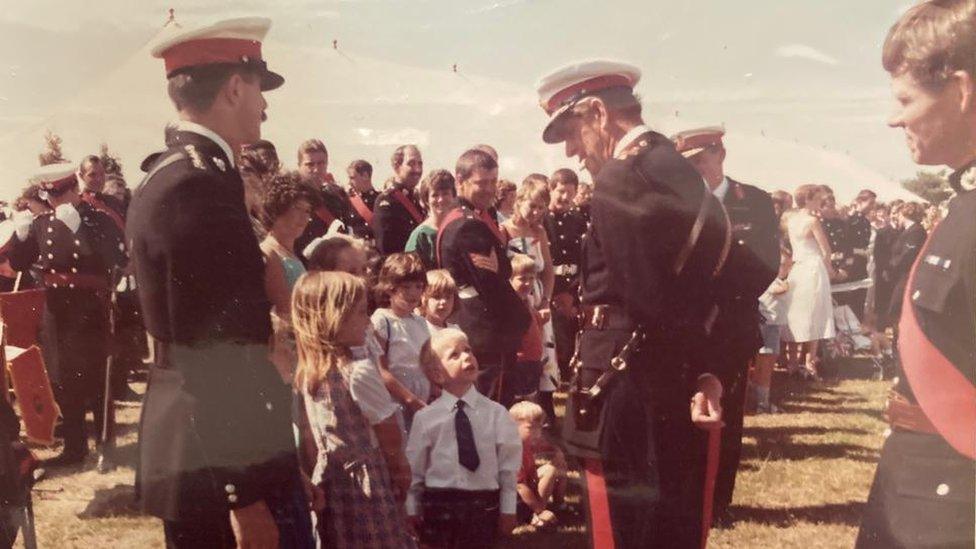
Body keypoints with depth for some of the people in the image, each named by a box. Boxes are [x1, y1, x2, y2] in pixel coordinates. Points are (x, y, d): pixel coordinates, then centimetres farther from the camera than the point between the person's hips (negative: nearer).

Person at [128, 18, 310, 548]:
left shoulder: (167, 177, 12)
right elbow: (211, 352, -23)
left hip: (191, 450, 10)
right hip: (223, 461, -10)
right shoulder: (202, 186, -19)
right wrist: (244, 494, -21)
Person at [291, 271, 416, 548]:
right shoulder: (358, 371, -18)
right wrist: (400, 467, 10)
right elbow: (390, 435, -9)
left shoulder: (306, 373, 3)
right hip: (366, 486, -7)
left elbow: (310, 439, 10)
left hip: (327, 483, 7)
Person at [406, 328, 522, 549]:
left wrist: (508, 511, 2)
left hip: (483, 505, 1)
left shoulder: (496, 414, -2)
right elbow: (414, 470, 2)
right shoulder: (425, 418, -3)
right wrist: (412, 512, 3)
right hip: (439, 505, 0)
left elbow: (508, 466, 2)